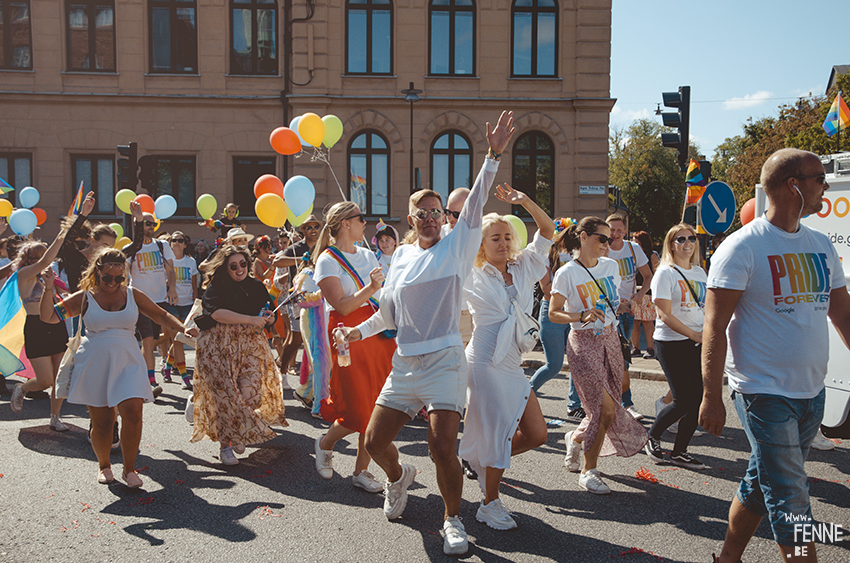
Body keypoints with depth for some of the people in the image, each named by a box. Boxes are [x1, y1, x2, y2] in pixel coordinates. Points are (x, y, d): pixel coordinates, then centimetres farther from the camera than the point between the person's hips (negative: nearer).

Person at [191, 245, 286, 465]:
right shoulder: (215, 288, -2)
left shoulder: (257, 286, 14)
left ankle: (238, 434, 20)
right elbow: (217, 313, -20)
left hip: (250, 345, 4)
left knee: (251, 393, -7)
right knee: (225, 395, -7)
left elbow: (268, 316, 18)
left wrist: (268, 319, -7)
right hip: (218, 347, -3)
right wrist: (250, 319, -27)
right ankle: (225, 444, 7)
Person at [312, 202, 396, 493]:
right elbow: (343, 307, -16)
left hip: (379, 332, 6)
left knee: (376, 408, 4)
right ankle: (325, 444, 26)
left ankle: (361, 471, 17)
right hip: (347, 336, -6)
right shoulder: (328, 261, -5)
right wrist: (370, 288, -26)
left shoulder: (368, 255, 16)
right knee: (356, 413, -6)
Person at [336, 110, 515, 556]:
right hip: (404, 363, 5)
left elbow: (475, 205, -13)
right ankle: (399, 477, 41)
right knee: (375, 442, 6)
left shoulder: (456, 247, 2)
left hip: (444, 361, -4)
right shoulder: (401, 256, 13)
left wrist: (493, 155, -23)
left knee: (443, 448, -14)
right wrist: (360, 331, 18)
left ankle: (452, 520, 12)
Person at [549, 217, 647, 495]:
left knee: (607, 408, 6)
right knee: (606, 409, -11)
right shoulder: (567, 273, -9)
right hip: (583, 342, -6)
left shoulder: (611, 266, 8)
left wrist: (625, 306, 2)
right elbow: (553, 313, -8)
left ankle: (576, 437, 37)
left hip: (610, 339, 6)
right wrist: (582, 316, -23)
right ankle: (589, 471, 6)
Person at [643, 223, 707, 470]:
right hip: (671, 343, -6)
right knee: (683, 400, -8)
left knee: (698, 399, 1)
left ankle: (679, 452, 15)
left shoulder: (699, 272, 13)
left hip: (698, 342, 6)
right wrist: (693, 334, -20)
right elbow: (665, 314, -14)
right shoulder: (665, 273, -7)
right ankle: (652, 436, 18)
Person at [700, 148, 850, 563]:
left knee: (761, 484, 17)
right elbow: (715, 326, -13)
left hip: (812, 392, 7)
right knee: (790, 501, -3)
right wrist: (711, 396, -16)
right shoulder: (743, 246, -12)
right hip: (764, 392, -7)